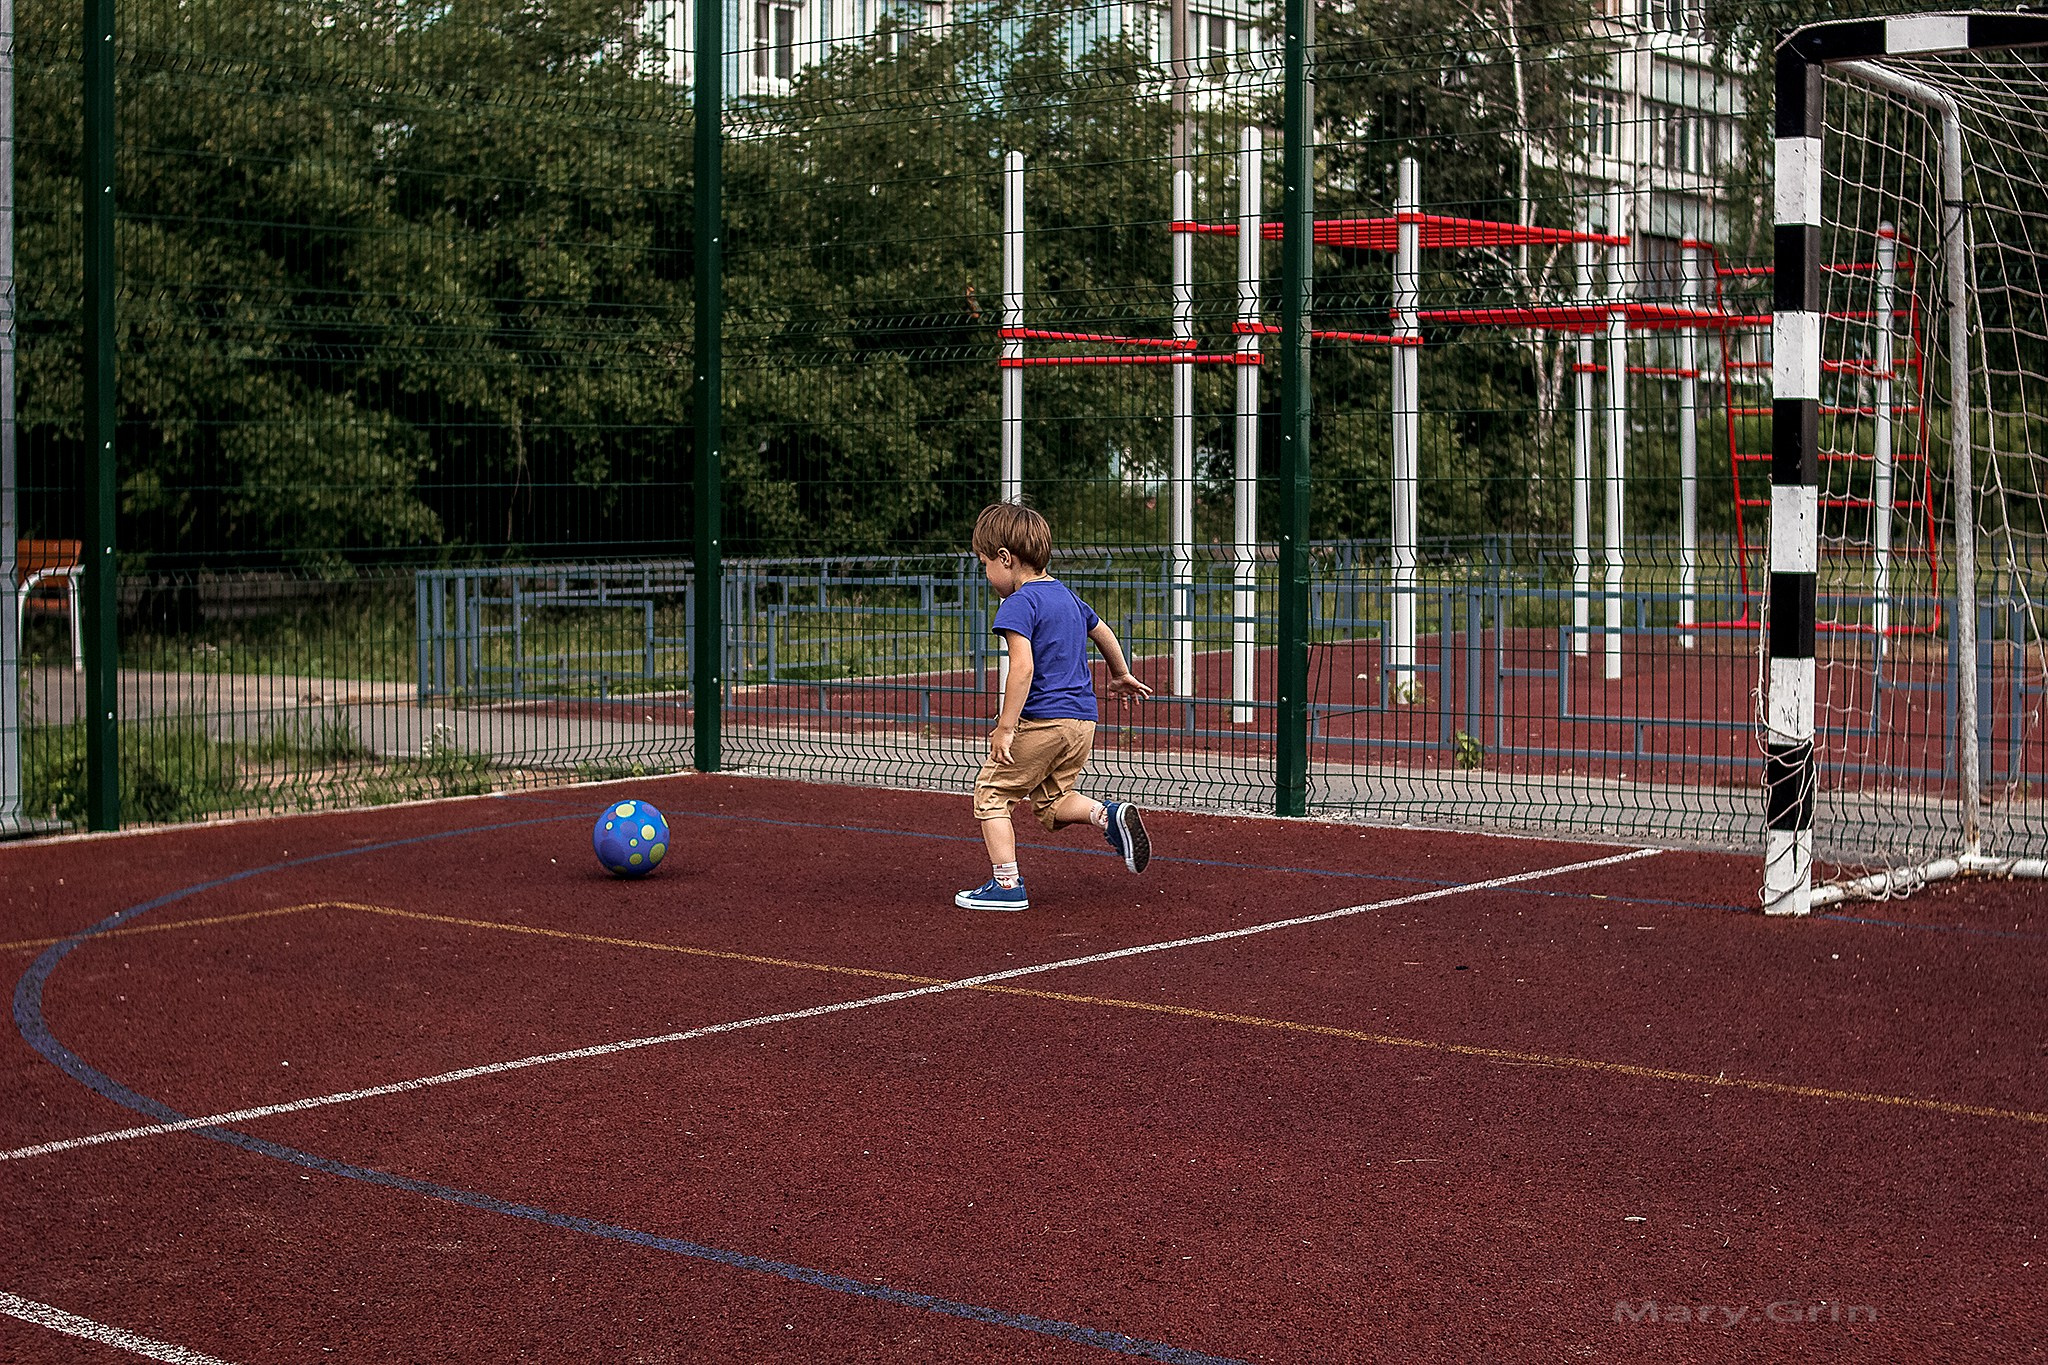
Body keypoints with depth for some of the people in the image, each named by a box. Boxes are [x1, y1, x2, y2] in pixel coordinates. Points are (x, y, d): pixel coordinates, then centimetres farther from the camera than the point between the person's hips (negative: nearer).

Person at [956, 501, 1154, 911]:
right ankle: (1108, 814, -5)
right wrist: (1121, 675, 48)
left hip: (1042, 720, -8)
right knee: (1049, 800, 20)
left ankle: (1006, 884, -1)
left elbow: (1023, 668, -22)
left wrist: (1005, 727, -22)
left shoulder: (1019, 604, -11)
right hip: (1083, 720, 8)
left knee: (991, 794, 4)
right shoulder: (1066, 595, 15)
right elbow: (1103, 633, 30)